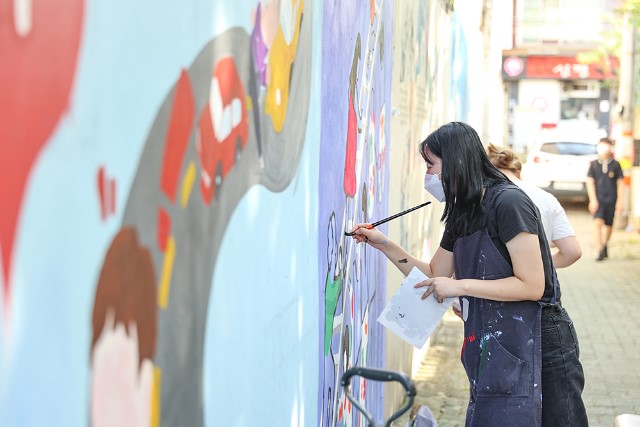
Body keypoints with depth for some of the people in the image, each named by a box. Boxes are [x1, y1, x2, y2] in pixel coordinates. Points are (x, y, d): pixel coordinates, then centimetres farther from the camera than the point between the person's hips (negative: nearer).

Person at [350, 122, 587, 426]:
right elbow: (434, 276, 19)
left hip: (538, 344, -8)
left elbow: (531, 285, -21)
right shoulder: (461, 215, 11)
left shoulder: (508, 203, -16)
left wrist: (459, 286, -18)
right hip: (494, 348, 8)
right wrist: (383, 244, 10)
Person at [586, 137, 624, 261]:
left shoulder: (615, 164, 2)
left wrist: (619, 201, 1)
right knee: (598, 222, -17)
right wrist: (593, 200, -7)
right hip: (598, 199, -1)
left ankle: (604, 247, 31)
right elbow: (590, 182, 1)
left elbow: (620, 182, 6)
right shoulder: (594, 164, 2)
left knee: (608, 225, 9)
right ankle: (599, 251, -19)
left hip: (611, 199, 1)